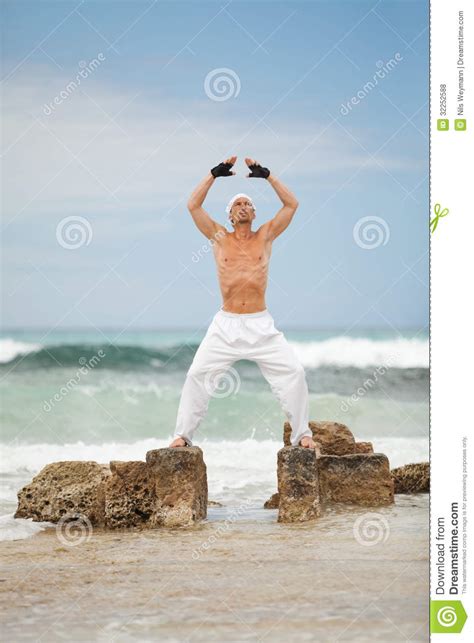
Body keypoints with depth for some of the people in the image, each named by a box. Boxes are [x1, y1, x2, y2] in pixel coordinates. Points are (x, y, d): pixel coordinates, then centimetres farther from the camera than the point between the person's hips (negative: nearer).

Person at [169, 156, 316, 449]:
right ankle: (183, 435, 1)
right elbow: (193, 205, -1)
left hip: (261, 325, 0)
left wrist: (267, 175, -2)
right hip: (226, 325, 0)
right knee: (197, 374, -8)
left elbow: (292, 204, 1)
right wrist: (215, 174, -1)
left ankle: (302, 434, 1)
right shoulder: (220, 237, 7)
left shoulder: (265, 236, 7)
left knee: (294, 371, -9)